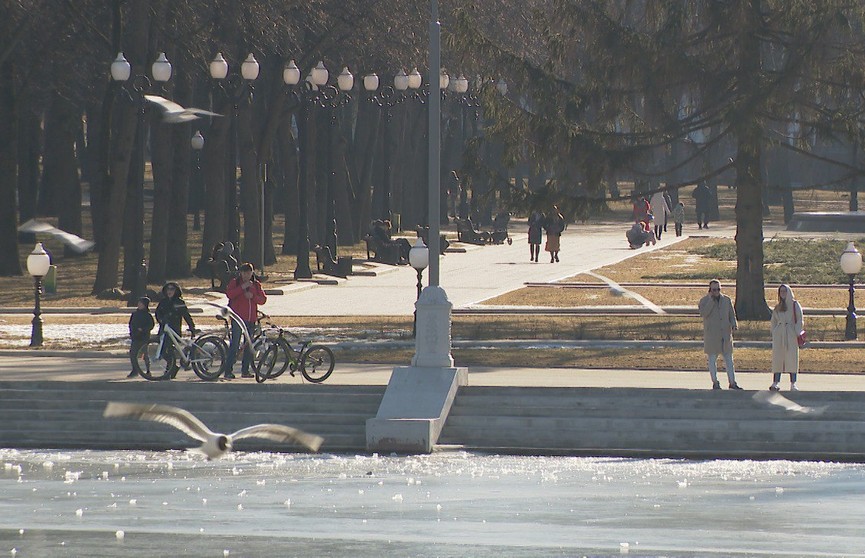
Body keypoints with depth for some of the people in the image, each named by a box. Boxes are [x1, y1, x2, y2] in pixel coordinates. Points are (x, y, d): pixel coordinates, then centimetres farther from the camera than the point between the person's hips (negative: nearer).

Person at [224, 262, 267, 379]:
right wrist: (242, 288, -18)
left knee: (249, 346, 7)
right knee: (235, 344, -11)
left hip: (251, 319, 4)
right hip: (238, 318, -4)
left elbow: (263, 299, 6)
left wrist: (253, 296, -11)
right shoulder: (235, 282, 5)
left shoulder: (256, 284, 15)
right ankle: (228, 371, -11)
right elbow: (229, 294, -12)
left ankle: (245, 370, 16)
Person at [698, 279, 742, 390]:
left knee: (729, 358, 3)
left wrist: (733, 326, -7)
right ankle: (715, 383, 8)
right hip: (711, 334, -3)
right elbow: (703, 314, -18)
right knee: (712, 358, 1)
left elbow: (732, 314, 12)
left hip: (725, 333, 3)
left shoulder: (727, 300, 9)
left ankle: (732, 382, 6)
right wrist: (711, 300, -17)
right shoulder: (704, 301, -1)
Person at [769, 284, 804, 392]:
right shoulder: (777, 307, 16)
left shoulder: (794, 305, 5)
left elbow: (799, 320, 0)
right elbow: (773, 322, 19)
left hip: (791, 334, -3)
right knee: (777, 358, -2)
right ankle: (775, 383, -4)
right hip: (779, 334, 3)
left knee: (792, 358, -4)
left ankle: (793, 385, -2)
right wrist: (773, 334, 7)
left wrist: (798, 334, -10)